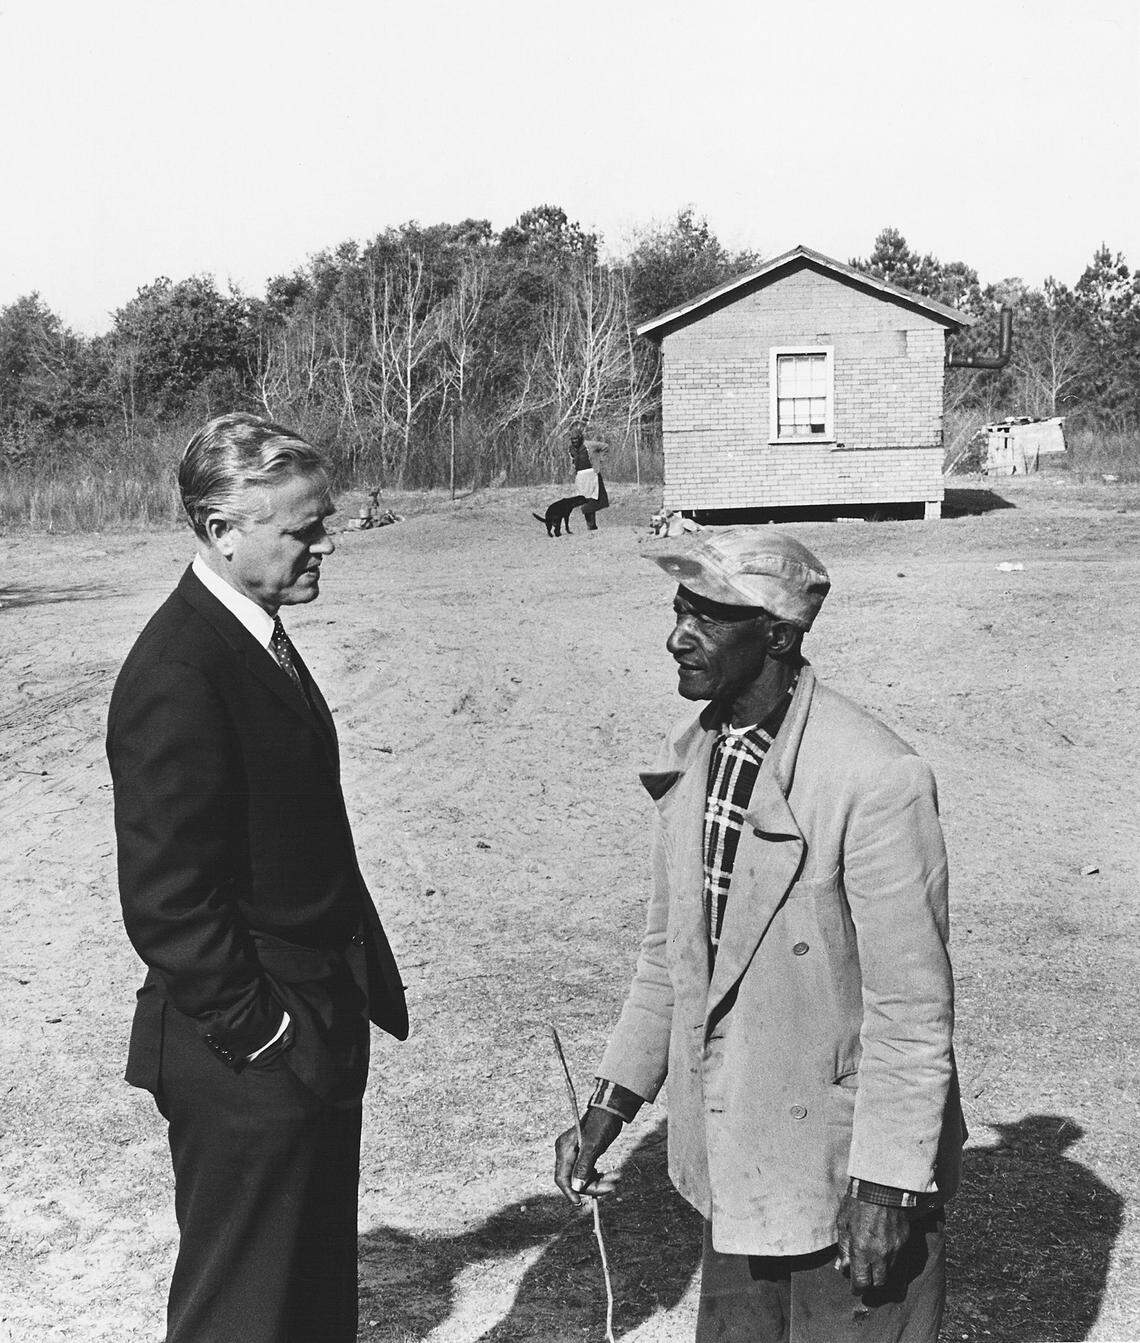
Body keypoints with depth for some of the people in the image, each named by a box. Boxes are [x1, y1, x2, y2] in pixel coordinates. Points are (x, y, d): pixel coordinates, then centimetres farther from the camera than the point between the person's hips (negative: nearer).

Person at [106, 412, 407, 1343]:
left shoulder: (260, 639, 9)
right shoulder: (176, 674, -22)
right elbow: (166, 898, -22)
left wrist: (360, 980, 12)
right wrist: (259, 1036, -18)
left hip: (315, 1035, 9)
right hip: (247, 1063, -9)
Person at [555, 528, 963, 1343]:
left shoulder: (876, 779, -23)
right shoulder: (692, 755, 1)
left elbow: (912, 1007, -19)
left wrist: (887, 1188, -15)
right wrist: (610, 1106, 8)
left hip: (847, 1172, -7)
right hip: (737, 1160, 7)